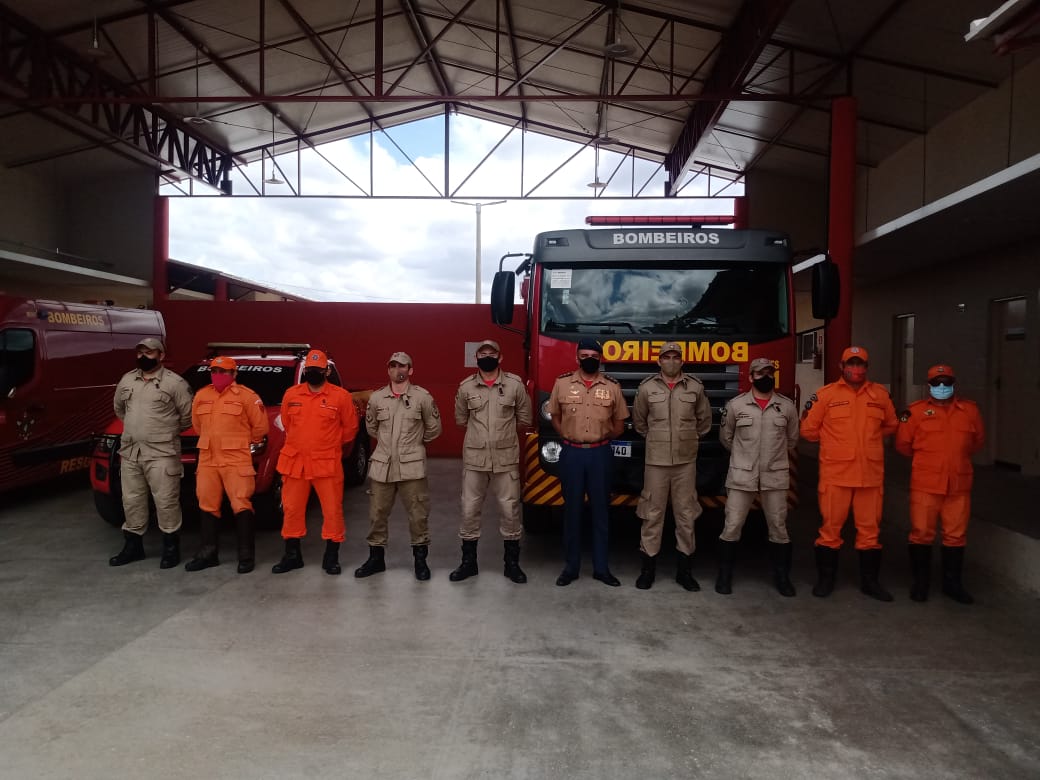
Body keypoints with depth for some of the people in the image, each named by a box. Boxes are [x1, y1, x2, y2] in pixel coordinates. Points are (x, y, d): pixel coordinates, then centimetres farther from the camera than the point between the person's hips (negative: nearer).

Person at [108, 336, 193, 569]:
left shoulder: (174, 382, -6)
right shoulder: (127, 380, 12)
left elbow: (188, 414, -3)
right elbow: (118, 407, 28)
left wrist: (168, 431, 4)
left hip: (162, 453, -6)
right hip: (130, 452, 6)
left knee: (166, 501, -5)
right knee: (131, 501, 12)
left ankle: (171, 548, 5)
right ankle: (133, 546, 24)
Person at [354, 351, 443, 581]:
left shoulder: (422, 397, -2)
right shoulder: (376, 398, 5)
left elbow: (434, 428, 8)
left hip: (412, 466, -2)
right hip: (381, 466, 3)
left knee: (418, 514, 3)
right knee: (377, 514, 9)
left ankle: (420, 559, 17)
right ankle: (376, 558, 25)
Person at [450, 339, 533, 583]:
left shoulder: (515, 384, -2)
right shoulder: (466, 386, 2)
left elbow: (524, 419, 7)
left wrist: (503, 429, 10)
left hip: (506, 459, -1)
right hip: (474, 459, 1)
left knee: (510, 510, 4)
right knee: (469, 510, 6)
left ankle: (512, 563, 18)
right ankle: (468, 562, 20)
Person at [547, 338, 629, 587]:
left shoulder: (612, 387, 2)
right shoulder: (562, 383, 2)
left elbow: (619, 424, 10)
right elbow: (555, 417, 9)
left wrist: (602, 438, 3)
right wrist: (569, 438, 1)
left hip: (600, 454, 0)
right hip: (571, 453, 0)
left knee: (600, 511, 7)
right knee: (572, 510, 6)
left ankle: (601, 567, 16)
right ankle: (571, 566, 16)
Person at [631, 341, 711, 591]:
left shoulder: (696, 387, 1)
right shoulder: (647, 387, 0)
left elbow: (704, 420, 14)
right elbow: (638, 421, 13)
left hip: (686, 461, 1)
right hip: (656, 460, -1)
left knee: (686, 514, 6)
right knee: (652, 514, 3)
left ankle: (684, 568, 17)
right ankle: (648, 567, 13)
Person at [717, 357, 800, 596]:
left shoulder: (787, 406, 1)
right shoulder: (735, 405, -3)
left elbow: (791, 439, 16)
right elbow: (725, 437, 10)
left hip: (775, 477, 2)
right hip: (741, 476, -1)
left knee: (779, 527, 9)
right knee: (732, 526, 1)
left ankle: (781, 575, 24)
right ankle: (725, 574, 15)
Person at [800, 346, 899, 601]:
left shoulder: (880, 394, 7)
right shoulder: (825, 394, -1)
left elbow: (891, 426, 20)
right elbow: (808, 431, 3)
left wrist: (868, 440, 13)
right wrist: (835, 442, 8)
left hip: (870, 475, 3)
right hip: (835, 474, -2)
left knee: (870, 529, 9)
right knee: (831, 527, 4)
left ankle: (869, 580, 22)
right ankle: (826, 578, 17)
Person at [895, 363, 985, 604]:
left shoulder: (970, 410, 6)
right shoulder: (916, 411, -2)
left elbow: (978, 440, 19)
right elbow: (903, 444, 4)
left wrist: (956, 457, 16)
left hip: (959, 485, 3)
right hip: (925, 485, -2)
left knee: (956, 535, 10)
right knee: (922, 533, 3)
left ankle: (952, 582, 24)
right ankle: (920, 581, 16)